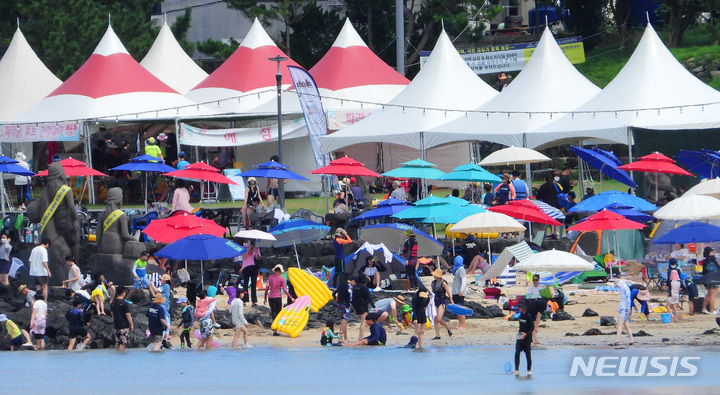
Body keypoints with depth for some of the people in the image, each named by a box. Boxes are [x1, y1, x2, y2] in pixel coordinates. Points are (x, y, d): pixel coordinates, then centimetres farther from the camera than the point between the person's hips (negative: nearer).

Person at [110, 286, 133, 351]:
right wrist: (131, 325, -5)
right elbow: (128, 315, -14)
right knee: (123, 343, -6)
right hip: (124, 326, -7)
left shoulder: (112, 303, 7)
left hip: (116, 325, 7)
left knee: (117, 343, 12)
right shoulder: (124, 303, -14)